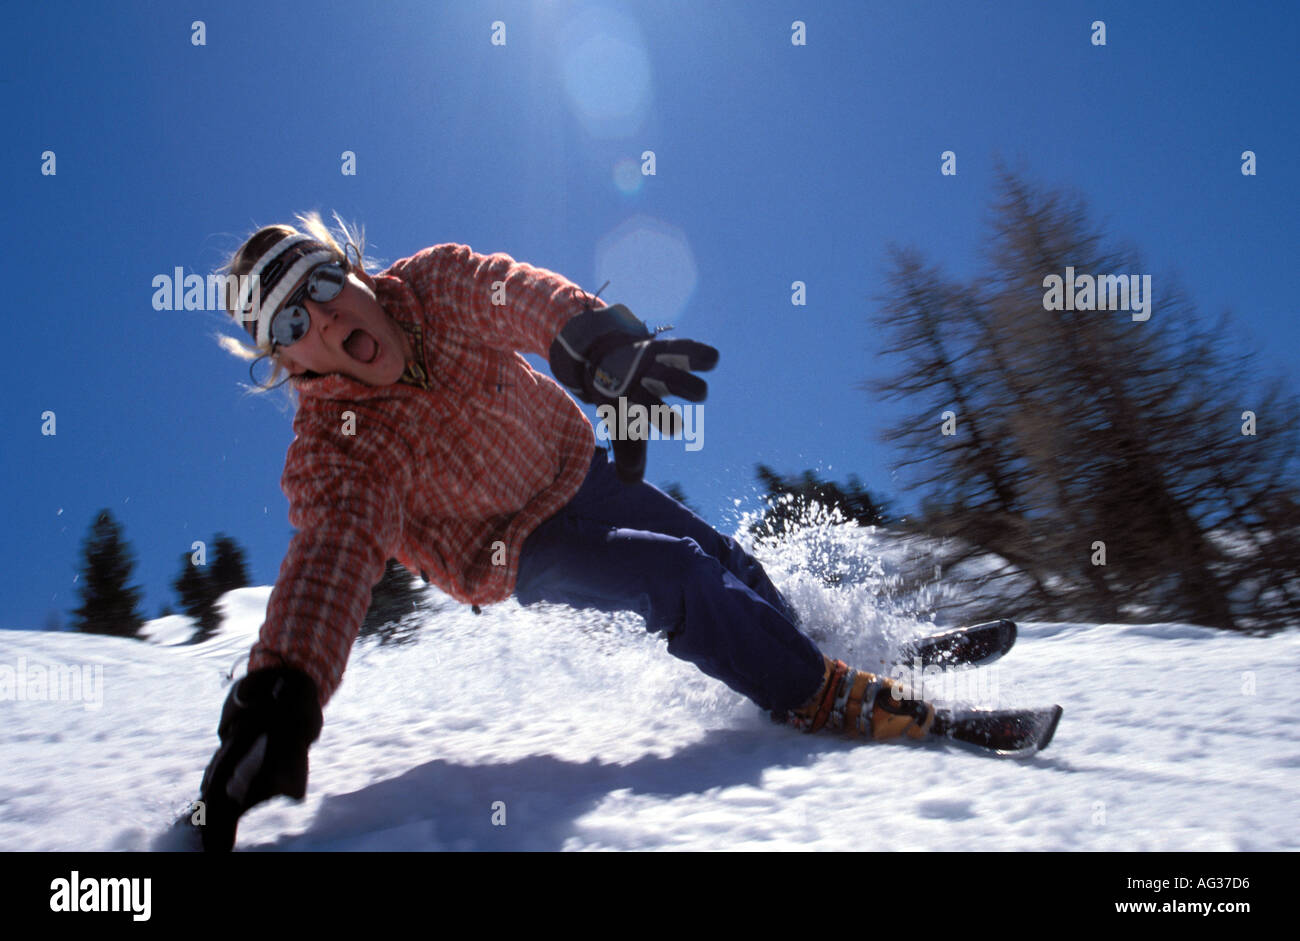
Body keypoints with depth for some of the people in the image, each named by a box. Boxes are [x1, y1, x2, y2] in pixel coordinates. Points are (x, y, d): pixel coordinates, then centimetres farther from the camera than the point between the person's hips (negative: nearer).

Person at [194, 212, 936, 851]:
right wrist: (279, 693, -63)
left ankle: (802, 643, 36)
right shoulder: (332, 452, -30)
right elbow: (332, 558, -44)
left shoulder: (435, 285, -21)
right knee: (677, 575, -21)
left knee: (726, 561, 9)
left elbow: (517, 293, -38)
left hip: (573, 466, 5)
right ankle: (813, 695, -3)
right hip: (518, 548, -4)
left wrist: (600, 342, -62)